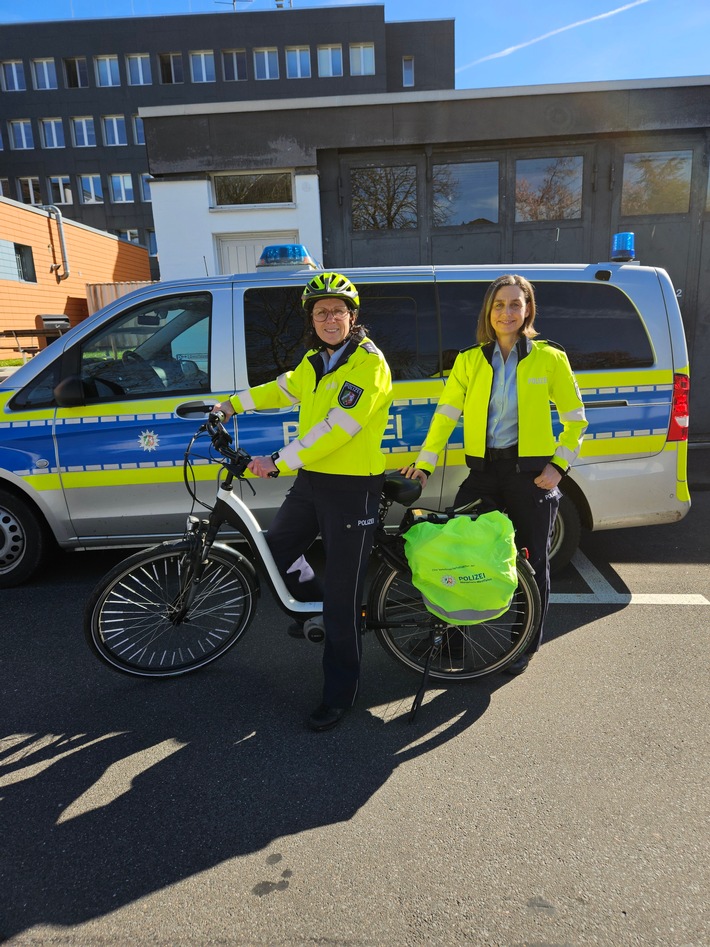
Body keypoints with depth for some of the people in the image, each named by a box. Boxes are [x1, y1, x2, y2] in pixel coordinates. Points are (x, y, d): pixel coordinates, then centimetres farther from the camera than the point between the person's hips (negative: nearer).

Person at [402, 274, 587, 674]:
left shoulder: (550, 358, -1)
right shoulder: (470, 360, 4)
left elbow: (575, 420, 3)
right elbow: (445, 415, -1)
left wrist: (558, 465, -8)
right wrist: (424, 463, -8)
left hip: (530, 472, -1)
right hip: (484, 470, 2)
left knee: (532, 562, 9)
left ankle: (527, 646, 29)